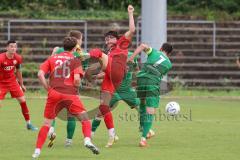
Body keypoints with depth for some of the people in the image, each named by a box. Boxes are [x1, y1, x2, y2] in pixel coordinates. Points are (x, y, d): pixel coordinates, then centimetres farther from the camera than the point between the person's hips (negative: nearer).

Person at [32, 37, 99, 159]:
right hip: (70, 94, -3)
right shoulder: (75, 61, 6)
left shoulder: (52, 59, 15)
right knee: (85, 119, 5)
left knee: (47, 123, 11)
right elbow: (77, 79, -8)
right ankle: (87, 140, -19)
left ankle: (37, 150, 3)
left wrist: (48, 89, 8)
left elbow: (40, 74, 3)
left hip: (54, 94, 3)